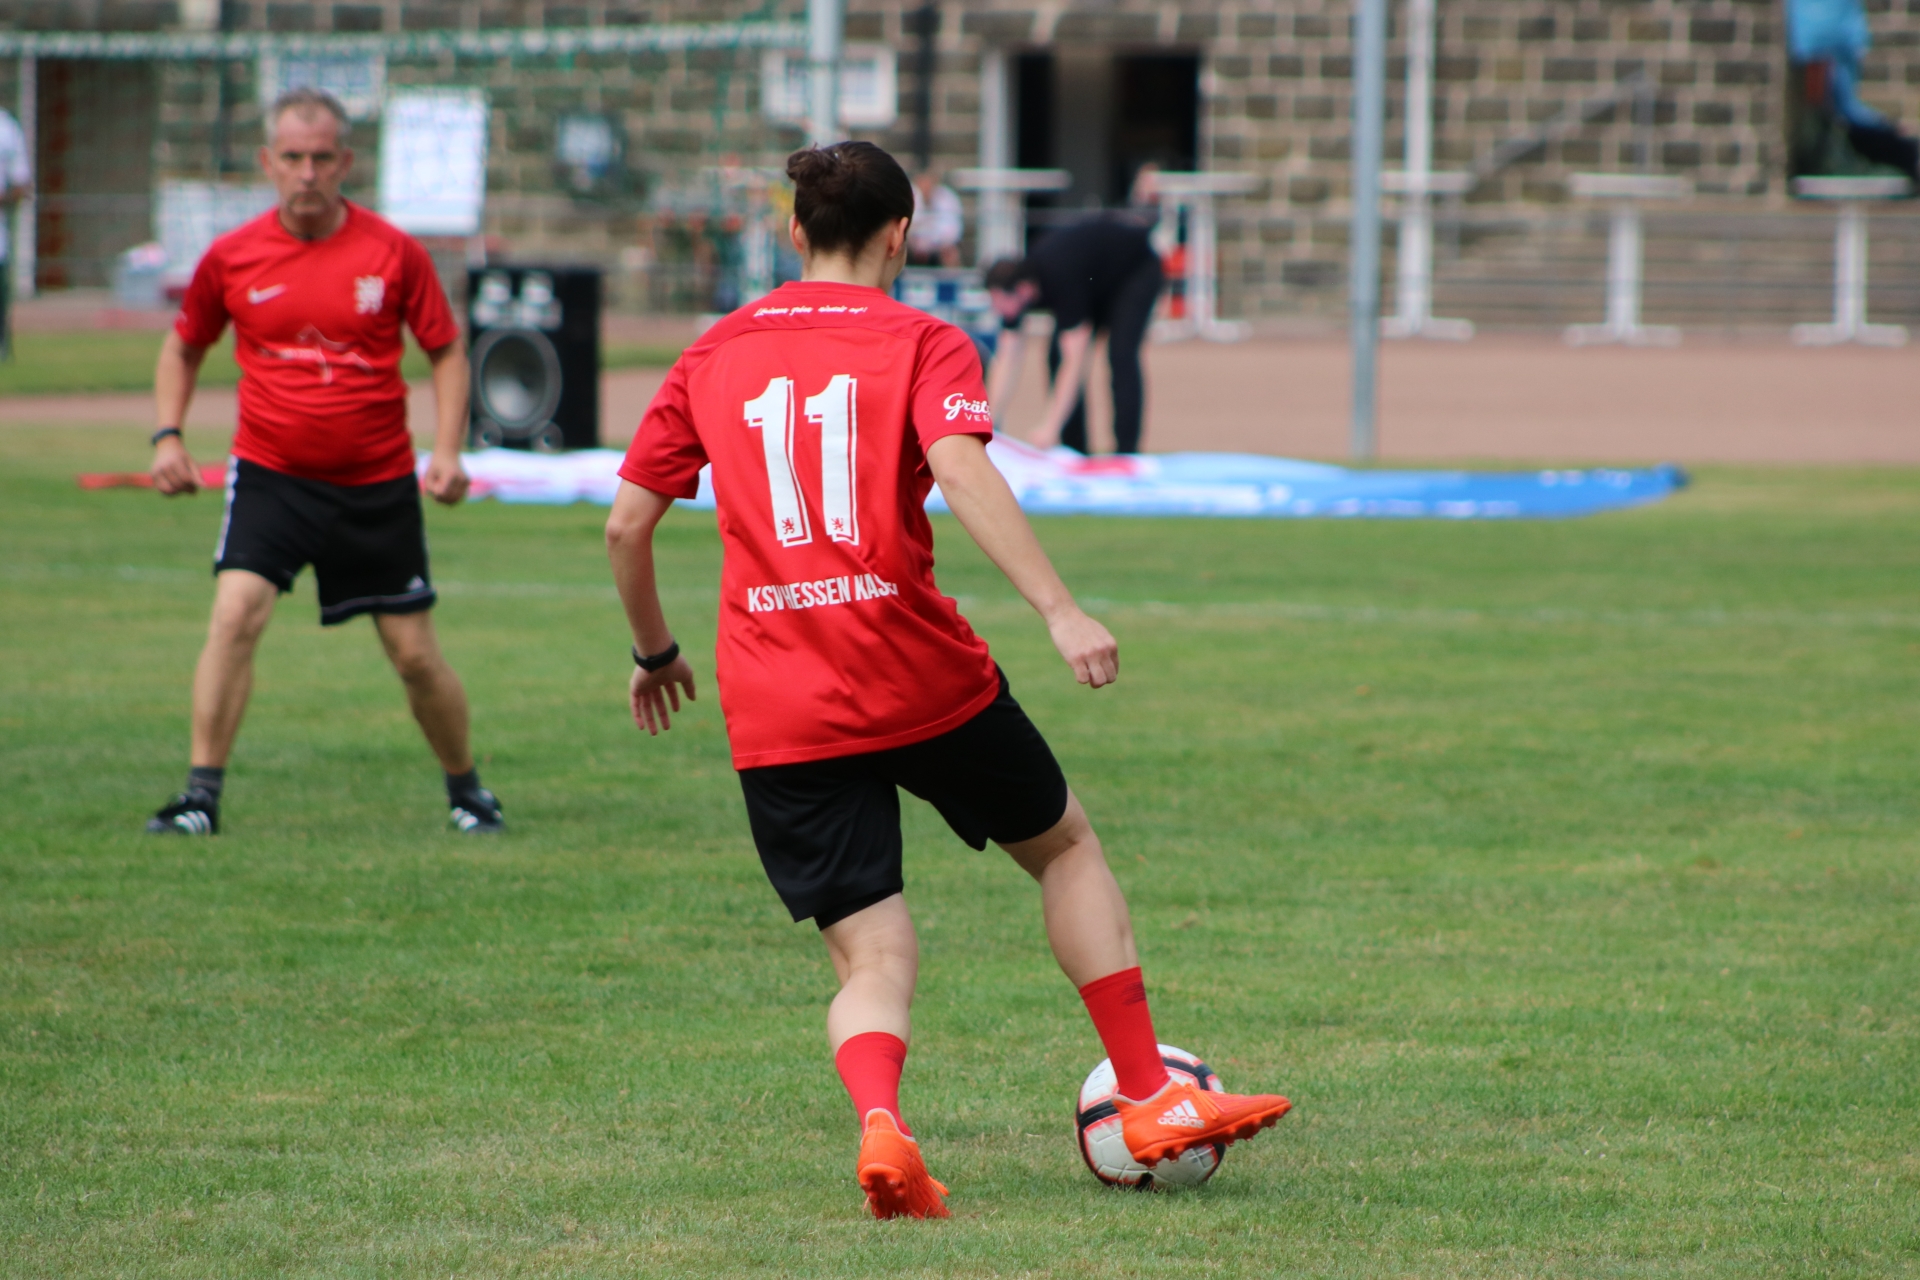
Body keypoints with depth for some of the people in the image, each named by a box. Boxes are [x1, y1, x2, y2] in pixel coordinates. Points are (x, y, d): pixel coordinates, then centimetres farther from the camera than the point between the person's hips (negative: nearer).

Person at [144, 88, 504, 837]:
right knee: (235, 613, -20)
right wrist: (168, 436, 0)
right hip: (269, 473, 0)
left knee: (414, 653, 5)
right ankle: (201, 794, -15)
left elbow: (446, 351, 5)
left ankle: (466, 788, 28)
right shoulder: (231, 258, -2)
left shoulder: (394, 253, -5)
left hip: (378, 484, 0)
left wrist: (447, 453, -7)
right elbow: (184, 347, 13)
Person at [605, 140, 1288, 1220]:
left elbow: (627, 525, 12)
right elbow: (962, 471, -18)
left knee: (873, 954, 5)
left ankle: (881, 1122, -26)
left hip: (776, 714, 3)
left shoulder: (713, 356, 12)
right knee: (1066, 845, 22)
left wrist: (657, 653, 27)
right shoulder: (922, 345, 1)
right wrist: (1061, 613, -24)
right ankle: (1152, 1098, 21)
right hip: (922, 678, -2)